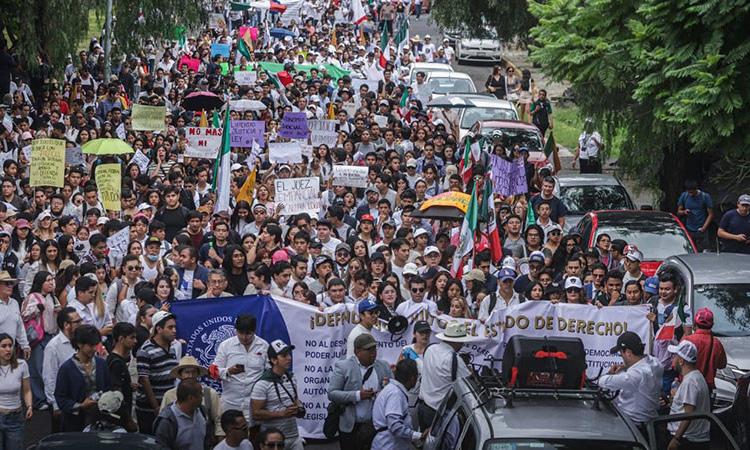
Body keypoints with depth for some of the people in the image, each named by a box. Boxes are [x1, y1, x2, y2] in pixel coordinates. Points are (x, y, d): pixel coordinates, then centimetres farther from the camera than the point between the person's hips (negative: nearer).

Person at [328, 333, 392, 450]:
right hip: (350, 426, -3)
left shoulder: (383, 367, 7)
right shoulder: (342, 366, -5)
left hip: (375, 425, 3)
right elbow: (331, 394, -11)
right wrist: (358, 395, -22)